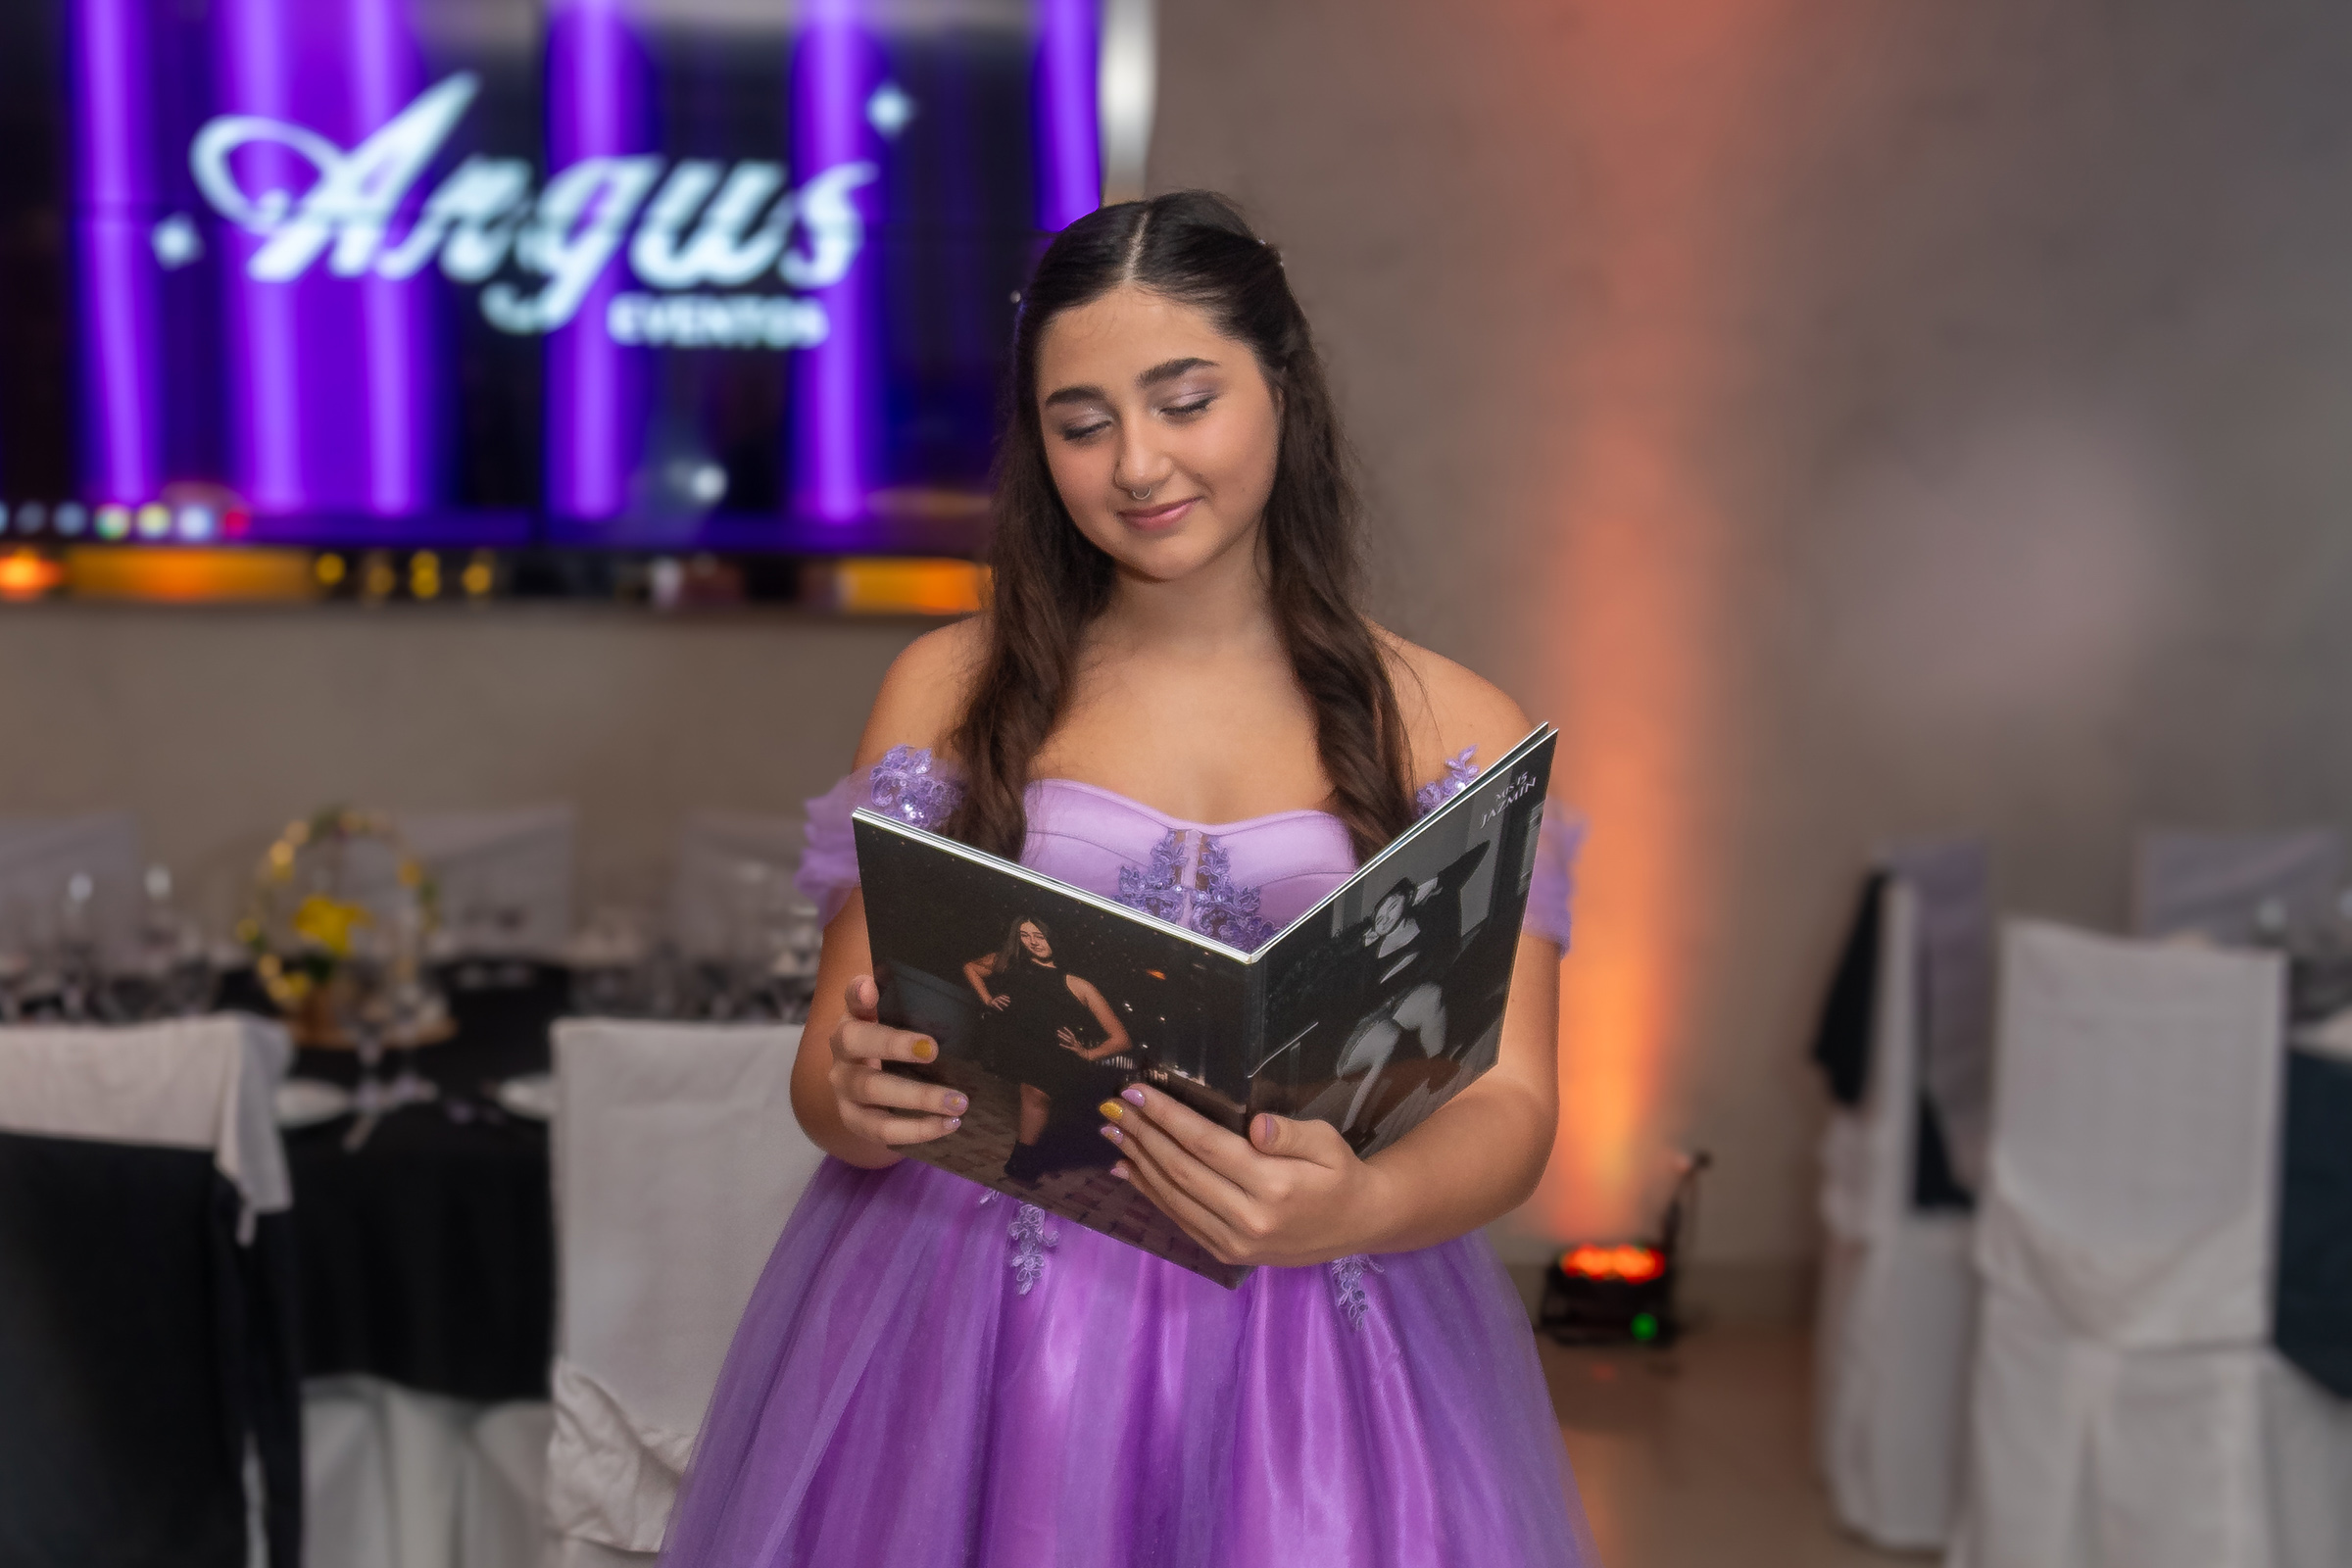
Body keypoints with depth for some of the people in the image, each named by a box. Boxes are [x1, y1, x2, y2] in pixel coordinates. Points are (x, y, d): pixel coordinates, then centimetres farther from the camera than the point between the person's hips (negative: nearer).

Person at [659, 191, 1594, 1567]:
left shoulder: (1454, 730, 1)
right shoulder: (952, 689, 4)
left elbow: (1508, 1110, -7)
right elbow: (837, 1061, 4)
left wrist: (1354, 1208, -28)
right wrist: (857, 1102, -20)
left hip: (1312, 1367, 0)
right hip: (967, 1348, 1)